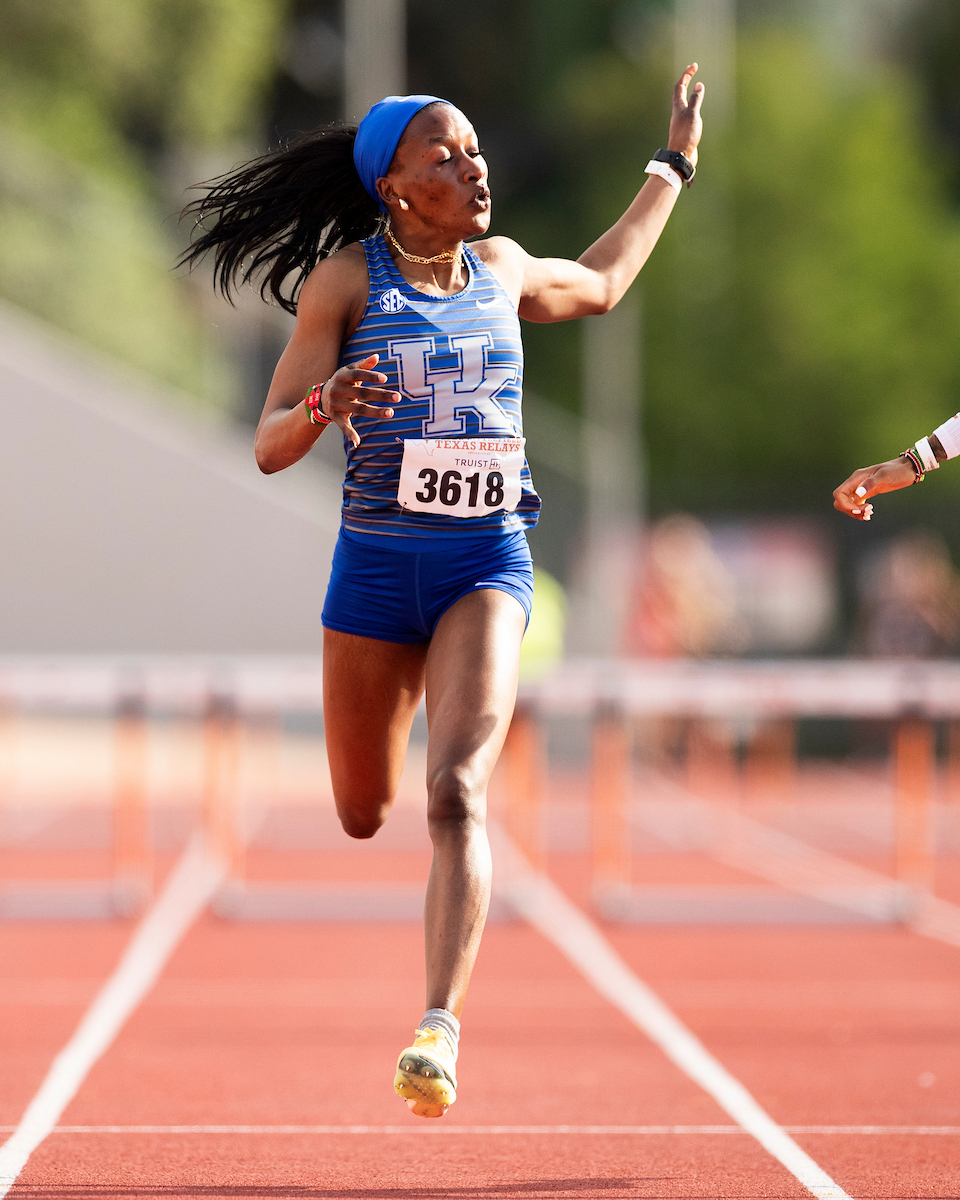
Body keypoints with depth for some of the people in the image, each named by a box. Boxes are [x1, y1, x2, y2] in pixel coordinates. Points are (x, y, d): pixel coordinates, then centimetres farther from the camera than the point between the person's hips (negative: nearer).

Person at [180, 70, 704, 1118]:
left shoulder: (502, 270, 9)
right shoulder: (343, 281, -3)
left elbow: (599, 284, 33)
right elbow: (270, 447, -6)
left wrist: (673, 166, 37)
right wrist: (323, 405, -29)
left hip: (488, 565, 1)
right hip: (377, 562, -1)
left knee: (456, 795, -21)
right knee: (363, 817, 12)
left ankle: (439, 1029, -28)